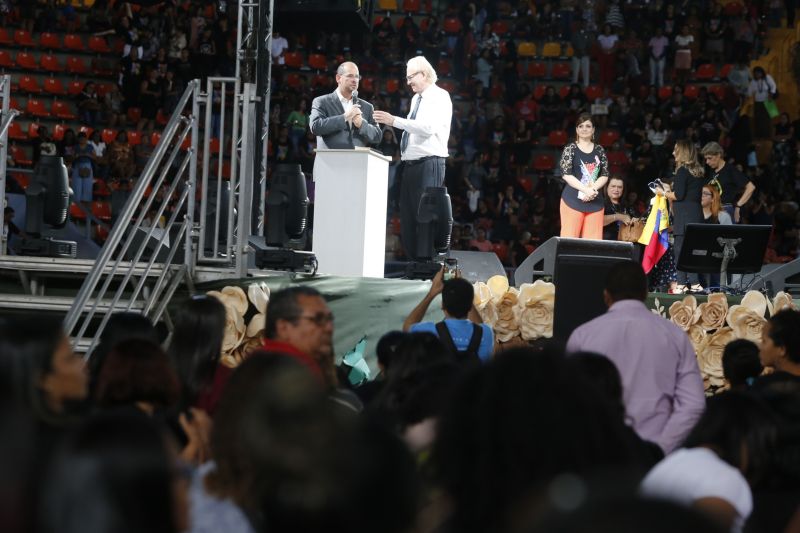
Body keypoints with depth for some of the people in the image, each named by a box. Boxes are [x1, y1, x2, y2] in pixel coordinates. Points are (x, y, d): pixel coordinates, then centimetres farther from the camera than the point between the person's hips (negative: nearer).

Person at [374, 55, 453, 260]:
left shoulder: (439, 97, -8)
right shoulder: (416, 99, 20)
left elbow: (428, 127, -22)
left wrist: (394, 120, -24)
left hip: (429, 165, -9)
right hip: (409, 164, 9)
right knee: (407, 219, 7)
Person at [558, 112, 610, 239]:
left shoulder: (599, 150, 12)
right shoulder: (570, 149, 2)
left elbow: (605, 175, 8)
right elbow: (566, 174, -7)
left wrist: (593, 189, -12)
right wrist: (585, 189, -17)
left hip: (595, 202, 3)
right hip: (573, 200, -3)